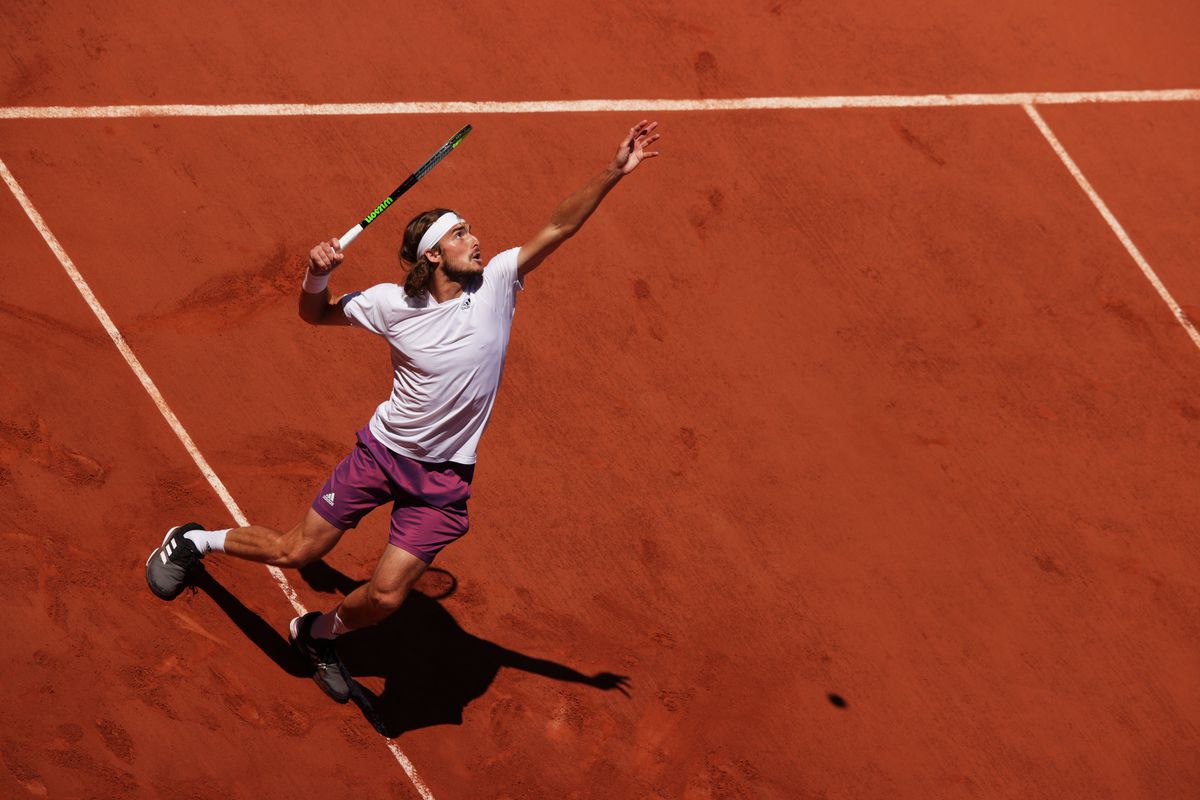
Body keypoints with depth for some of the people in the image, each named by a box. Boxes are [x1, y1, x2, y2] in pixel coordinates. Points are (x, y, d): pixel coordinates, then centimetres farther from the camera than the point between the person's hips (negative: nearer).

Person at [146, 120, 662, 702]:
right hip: (383, 451, -1)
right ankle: (196, 540, 34)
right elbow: (315, 314, 6)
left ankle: (318, 633, 27)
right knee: (295, 552, 6)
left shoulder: (496, 283, -9)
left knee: (386, 594, -6)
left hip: (444, 478, 1)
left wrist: (613, 173, -25)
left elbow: (558, 228, -15)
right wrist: (316, 276, -15)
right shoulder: (393, 304, -9)